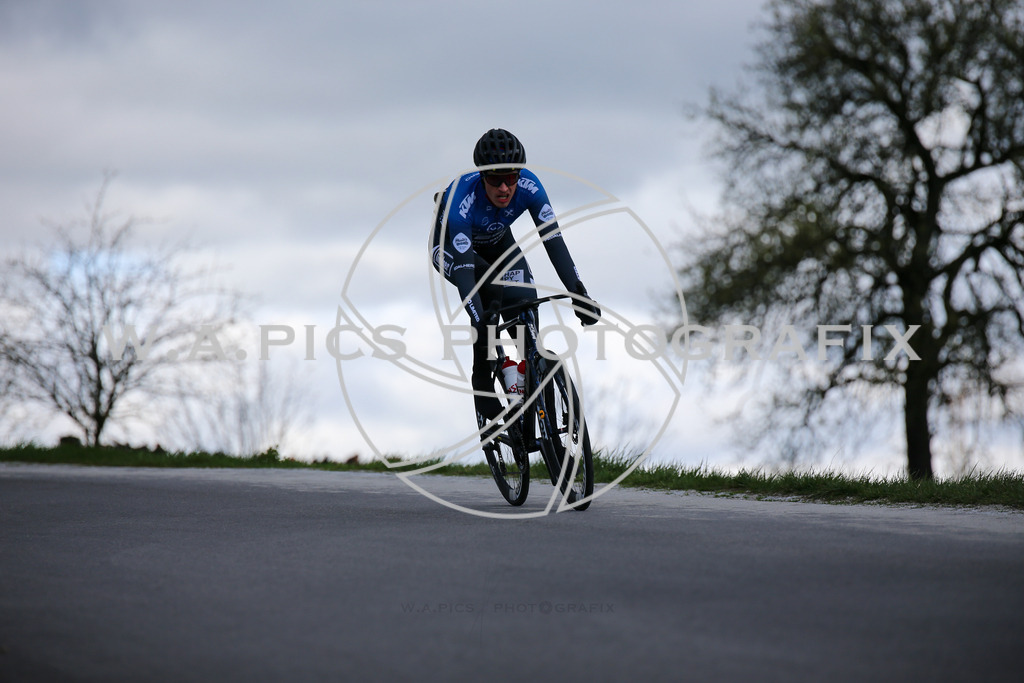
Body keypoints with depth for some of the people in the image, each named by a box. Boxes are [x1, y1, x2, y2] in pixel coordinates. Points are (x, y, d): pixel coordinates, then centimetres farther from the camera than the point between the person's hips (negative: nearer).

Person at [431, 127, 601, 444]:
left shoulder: (528, 186, -31)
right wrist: (479, 322, -56)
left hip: (496, 242, 4)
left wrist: (578, 292, -42)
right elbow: (464, 268, -46)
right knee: (490, 290, -31)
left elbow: (552, 239, -32)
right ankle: (485, 400, -25)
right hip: (450, 246, -4)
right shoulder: (461, 199, -41)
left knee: (525, 302, -20)